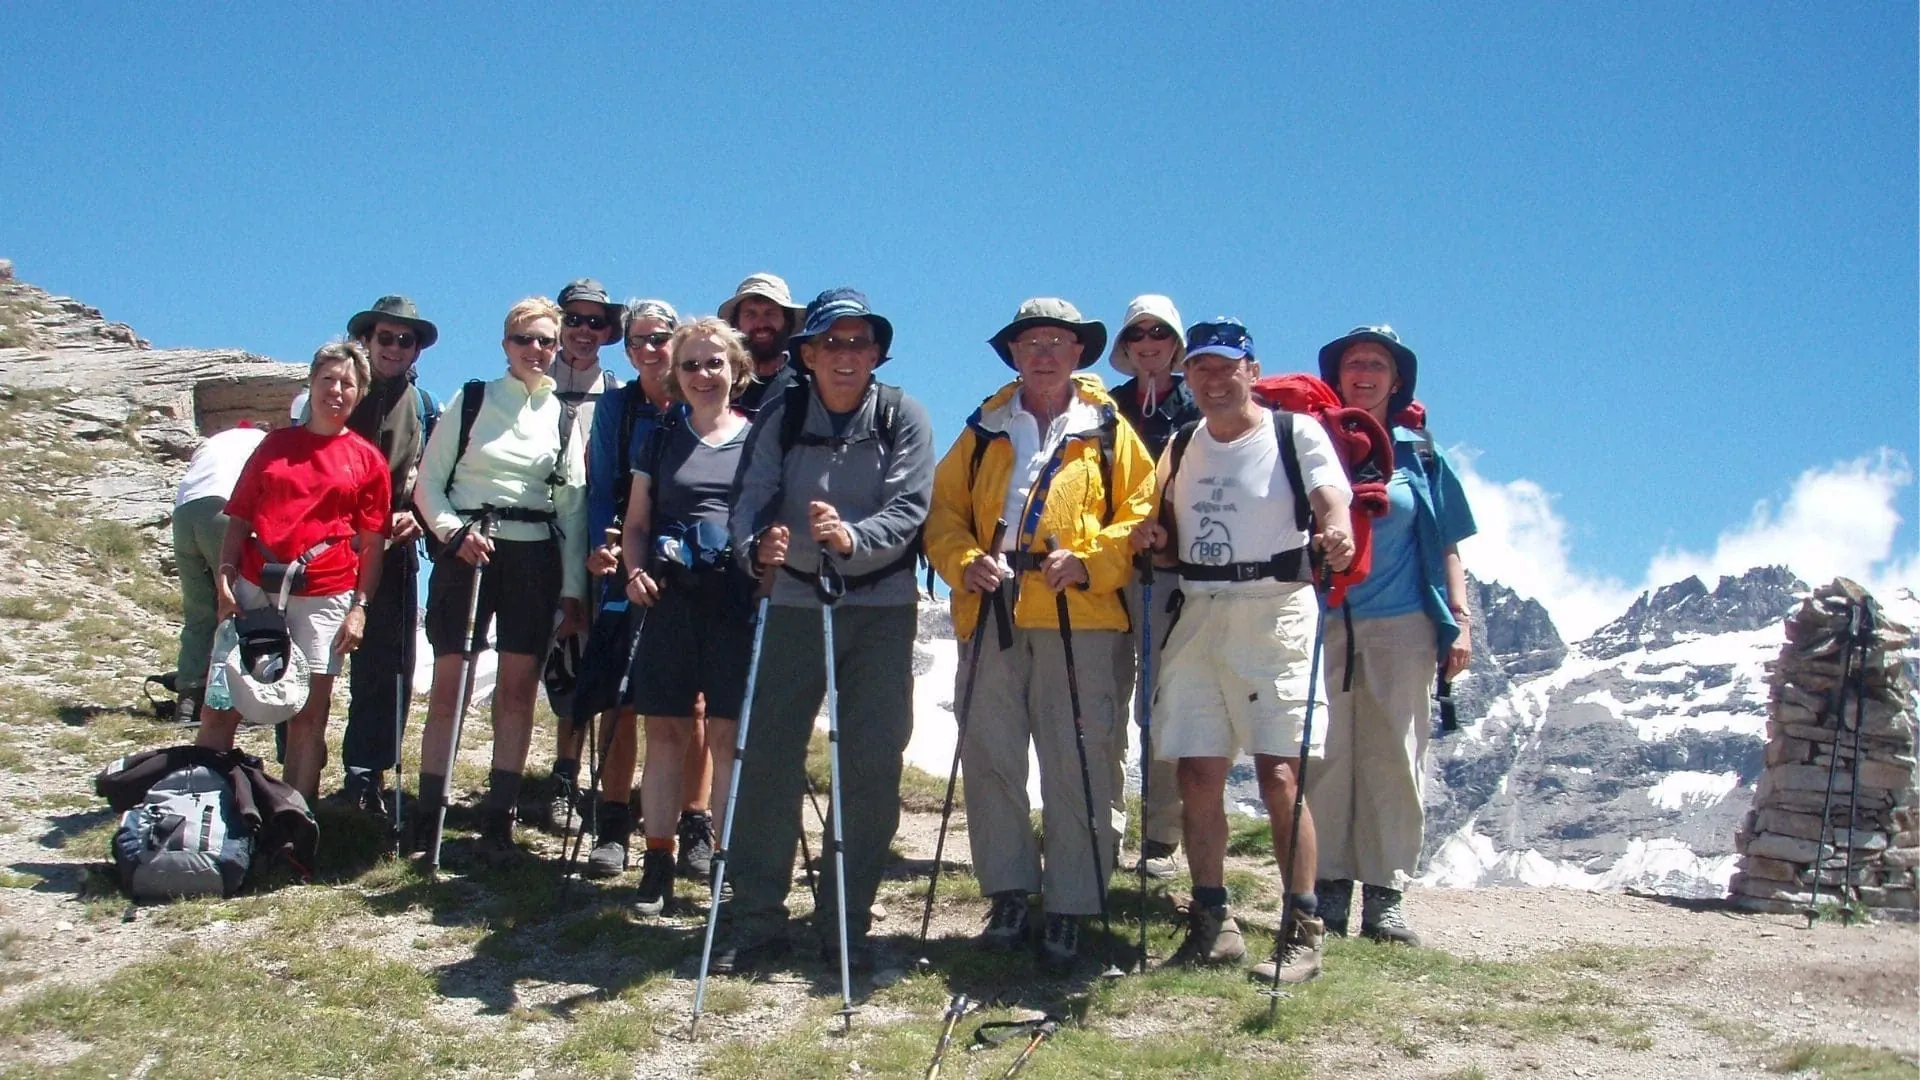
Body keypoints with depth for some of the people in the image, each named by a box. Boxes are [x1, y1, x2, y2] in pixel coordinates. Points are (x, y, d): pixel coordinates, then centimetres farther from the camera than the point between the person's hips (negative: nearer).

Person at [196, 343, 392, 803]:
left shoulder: (367, 459, 8)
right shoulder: (275, 444, 13)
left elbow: (372, 542, 5)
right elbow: (239, 519, 12)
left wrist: (360, 606, -3)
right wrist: (225, 578, -1)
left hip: (324, 598, -2)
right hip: (254, 588, 2)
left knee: (309, 714, 2)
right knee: (220, 705, -1)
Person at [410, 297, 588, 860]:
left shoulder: (564, 416, 9)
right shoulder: (471, 401, 5)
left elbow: (574, 508, 8)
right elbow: (427, 484, 4)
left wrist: (573, 590, 4)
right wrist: (453, 531, -14)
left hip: (534, 558, 2)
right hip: (465, 552, -1)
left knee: (518, 687, 1)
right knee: (449, 683, -3)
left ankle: (499, 814, 8)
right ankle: (428, 811, 4)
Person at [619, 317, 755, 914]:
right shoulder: (662, 440, 14)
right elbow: (636, 524, 15)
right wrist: (635, 569, -4)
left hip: (740, 600, -2)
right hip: (670, 598, 2)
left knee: (729, 734, -1)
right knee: (664, 730, 2)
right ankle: (657, 864, 9)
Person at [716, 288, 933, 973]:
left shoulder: (903, 418, -1)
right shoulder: (780, 415, 1)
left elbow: (908, 510, -13)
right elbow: (752, 500, -9)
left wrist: (852, 538, -32)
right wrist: (758, 548, -32)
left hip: (881, 608, 0)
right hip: (795, 602, 1)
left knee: (871, 765, 1)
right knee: (768, 757, -1)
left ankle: (847, 922, 14)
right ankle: (756, 919, 9)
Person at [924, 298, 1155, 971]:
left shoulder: (1109, 431, 10)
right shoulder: (984, 430, 16)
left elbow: (1142, 511, 3)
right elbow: (944, 510, 13)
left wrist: (1088, 562, -12)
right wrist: (965, 561, -6)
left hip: (1081, 619, -2)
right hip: (991, 617, 3)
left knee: (1077, 768, -2)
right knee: (988, 758, 4)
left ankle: (1069, 910, 7)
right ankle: (1008, 894, 16)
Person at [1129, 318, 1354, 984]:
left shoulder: (1296, 434, -2)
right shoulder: (1181, 445, 16)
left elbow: (1332, 499, -18)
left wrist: (1335, 534, -40)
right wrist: (1153, 541, 0)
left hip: (1275, 612, -5)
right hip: (1198, 614, 5)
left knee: (1279, 777, -10)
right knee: (1197, 776, 4)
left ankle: (1302, 931, -1)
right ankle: (1212, 924, 14)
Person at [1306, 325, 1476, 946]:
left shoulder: (1419, 455, 10)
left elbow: (1446, 547, 11)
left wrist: (1460, 621, 2)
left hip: (1402, 626, 0)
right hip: (1324, 623, 0)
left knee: (1395, 757, 0)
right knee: (1326, 756, -1)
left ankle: (1385, 895, 5)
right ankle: (1329, 887, 6)